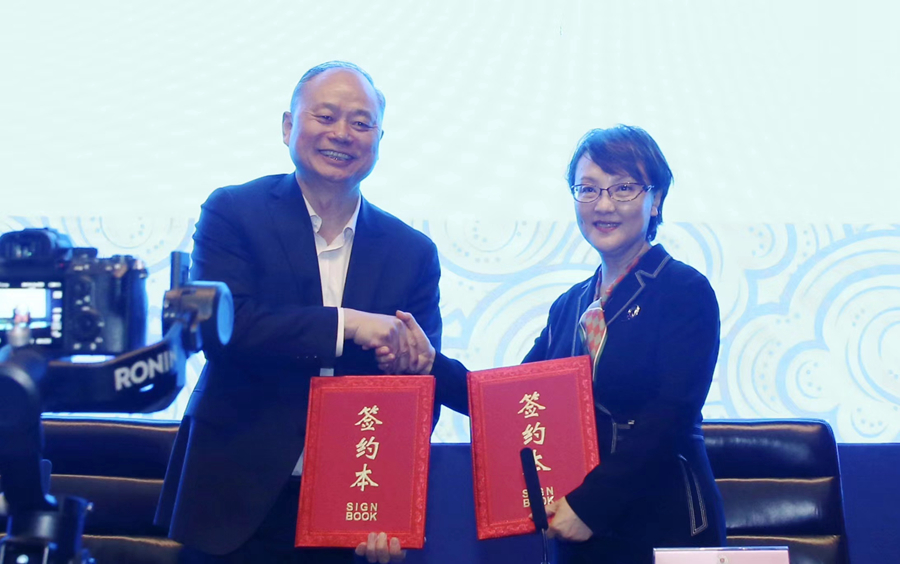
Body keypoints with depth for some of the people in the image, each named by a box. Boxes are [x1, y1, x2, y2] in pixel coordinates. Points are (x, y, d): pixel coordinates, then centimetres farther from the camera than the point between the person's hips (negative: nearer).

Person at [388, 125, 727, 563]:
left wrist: (589, 505, -19)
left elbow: (672, 416, -15)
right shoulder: (570, 305, 11)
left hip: (664, 527, -5)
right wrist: (430, 363, -7)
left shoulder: (687, 292, -7)